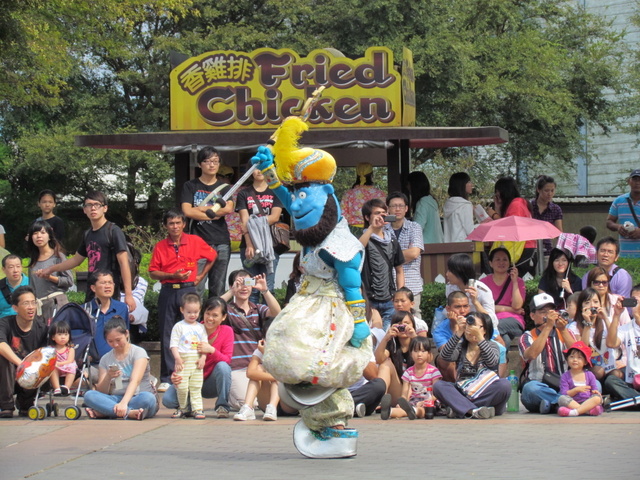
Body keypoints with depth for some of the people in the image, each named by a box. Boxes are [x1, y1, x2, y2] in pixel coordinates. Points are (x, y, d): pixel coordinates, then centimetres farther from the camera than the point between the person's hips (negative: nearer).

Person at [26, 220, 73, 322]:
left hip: (56, 303, -5)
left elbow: (69, 281, -5)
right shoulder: (33, 259, 15)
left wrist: (50, 277, -14)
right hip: (38, 305, 5)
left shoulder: (57, 256, -1)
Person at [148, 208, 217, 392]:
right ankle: (166, 378, 5)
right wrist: (172, 276, -12)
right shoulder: (160, 246, 4)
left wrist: (201, 276, 11)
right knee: (166, 335, 1)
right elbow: (152, 272, 3)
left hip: (188, 290, -1)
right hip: (168, 292, 1)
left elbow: (212, 256, 17)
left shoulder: (195, 241, 3)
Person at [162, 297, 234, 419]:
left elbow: (227, 360, -15)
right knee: (167, 399, -25)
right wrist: (176, 375, -33)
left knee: (222, 366, -33)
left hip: (212, 384, 0)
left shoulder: (227, 331, -7)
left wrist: (212, 350, -35)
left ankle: (222, 406, -11)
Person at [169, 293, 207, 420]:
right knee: (182, 387, -6)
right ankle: (182, 408, 10)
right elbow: (173, 344, -3)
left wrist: (203, 357, -3)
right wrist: (177, 357, -15)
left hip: (197, 362, 3)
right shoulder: (178, 327, 3)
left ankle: (198, 409, 5)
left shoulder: (200, 327, 13)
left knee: (196, 387, 3)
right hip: (183, 360, -2)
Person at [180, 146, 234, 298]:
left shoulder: (223, 186, 14)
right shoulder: (190, 186, 8)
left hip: (221, 242, 3)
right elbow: (187, 211, -6)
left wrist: (202, 209, -5)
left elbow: (229, 209, -4)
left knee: (218, 288, 4)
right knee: (196, 287, -10)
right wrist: (214, 214, -4)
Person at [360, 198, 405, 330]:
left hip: (389, 301, 4)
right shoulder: (366, 239, -1)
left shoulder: (392, 241, 13)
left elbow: (399, 271, 18)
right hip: (369, 302, -4)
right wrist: (372, 228, -28)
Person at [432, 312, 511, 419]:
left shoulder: (492, 346, 9)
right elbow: (445, 356, -9)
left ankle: (462, 409, -31)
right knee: (438, 386, -25)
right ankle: (473, 411, -43)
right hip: (462, 392, 1)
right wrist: (457, 334, -17)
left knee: (504, 384, -32)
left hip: (486, 393, -1)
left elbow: (492, 362, -15)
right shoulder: (460, 347, 13)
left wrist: (479, 337, -23)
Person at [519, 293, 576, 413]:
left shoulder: (565, 333, 16)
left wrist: (563, 330, -13)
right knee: (530, 388, -37)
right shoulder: (527, 337, 9)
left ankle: (552, 403, -31)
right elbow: (531, 355, -15)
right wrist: (548, 327, -16)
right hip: (539, 387, -2)